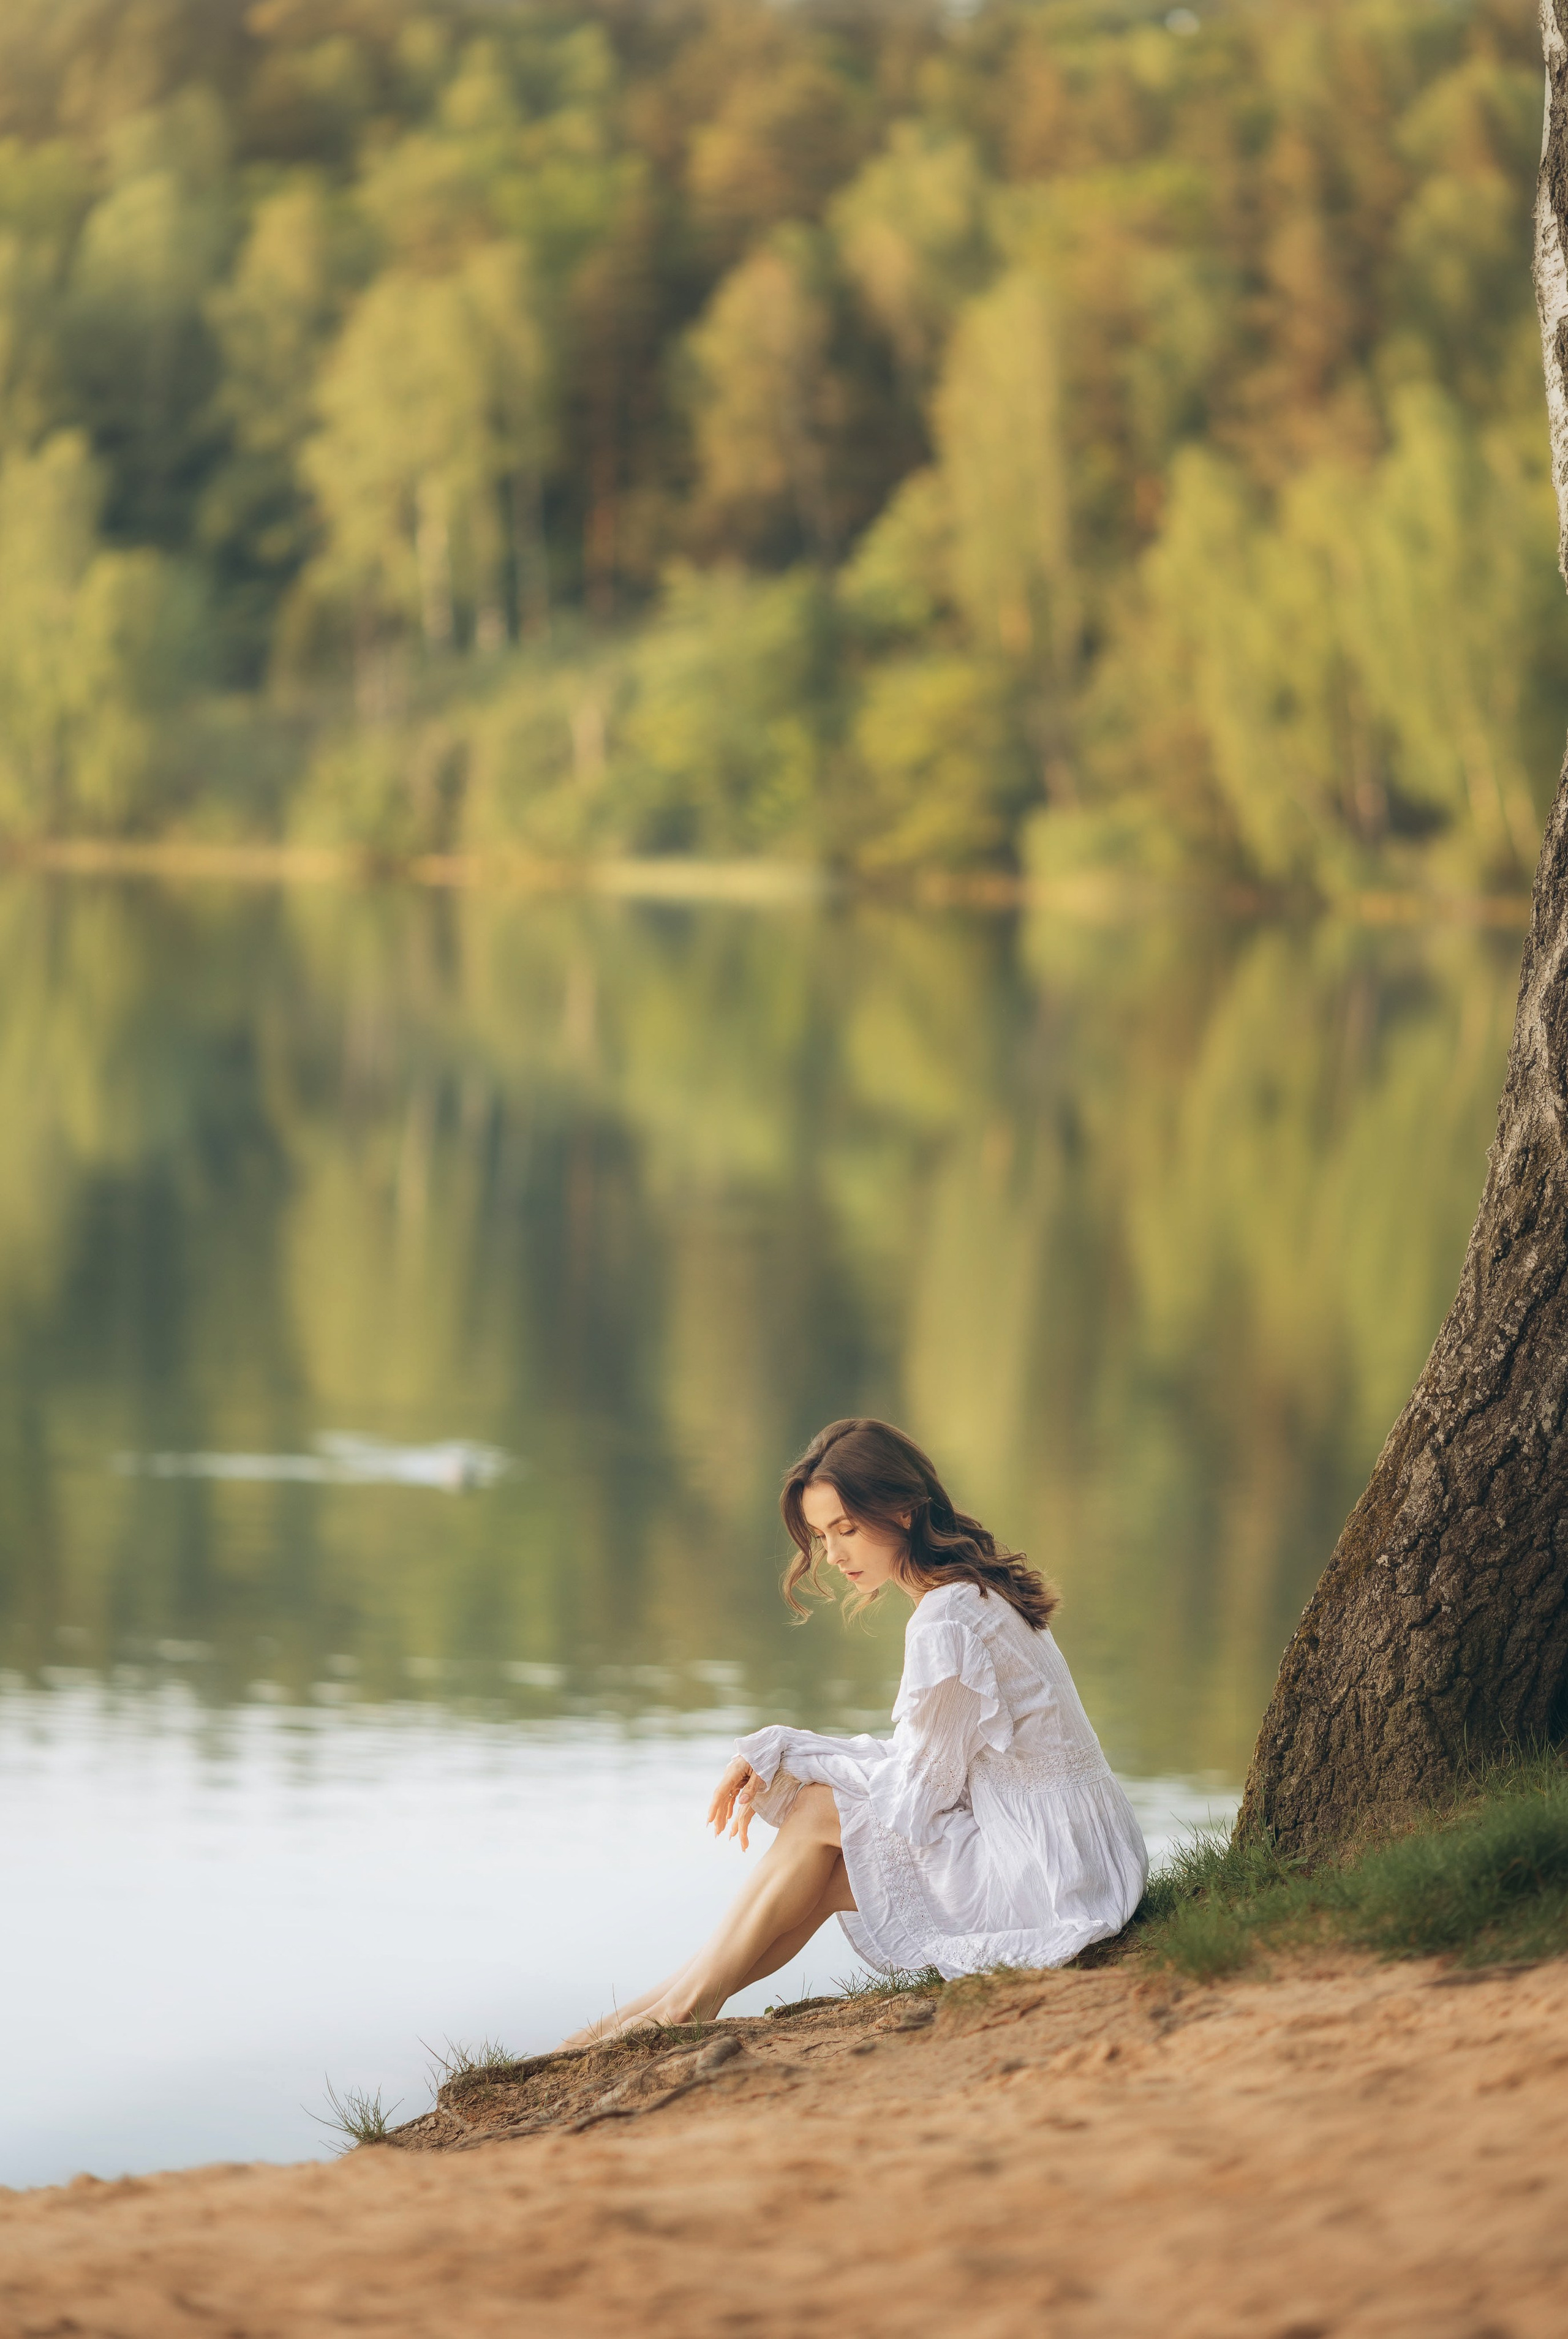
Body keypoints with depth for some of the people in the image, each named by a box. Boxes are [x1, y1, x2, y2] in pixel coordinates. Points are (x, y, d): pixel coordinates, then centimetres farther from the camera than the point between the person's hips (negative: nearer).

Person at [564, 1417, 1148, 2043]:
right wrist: (774, 1763, 5)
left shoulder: (946, 1624, -19)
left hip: (1045, 1888, -9)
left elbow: (916, 1794, -13)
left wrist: (785, 1752, -2)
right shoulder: (984, 1593, 11)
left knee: (822, 1811, -3)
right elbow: (922, 1762, 14)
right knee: (830, 1871, 9)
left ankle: (695, 1995, 7)